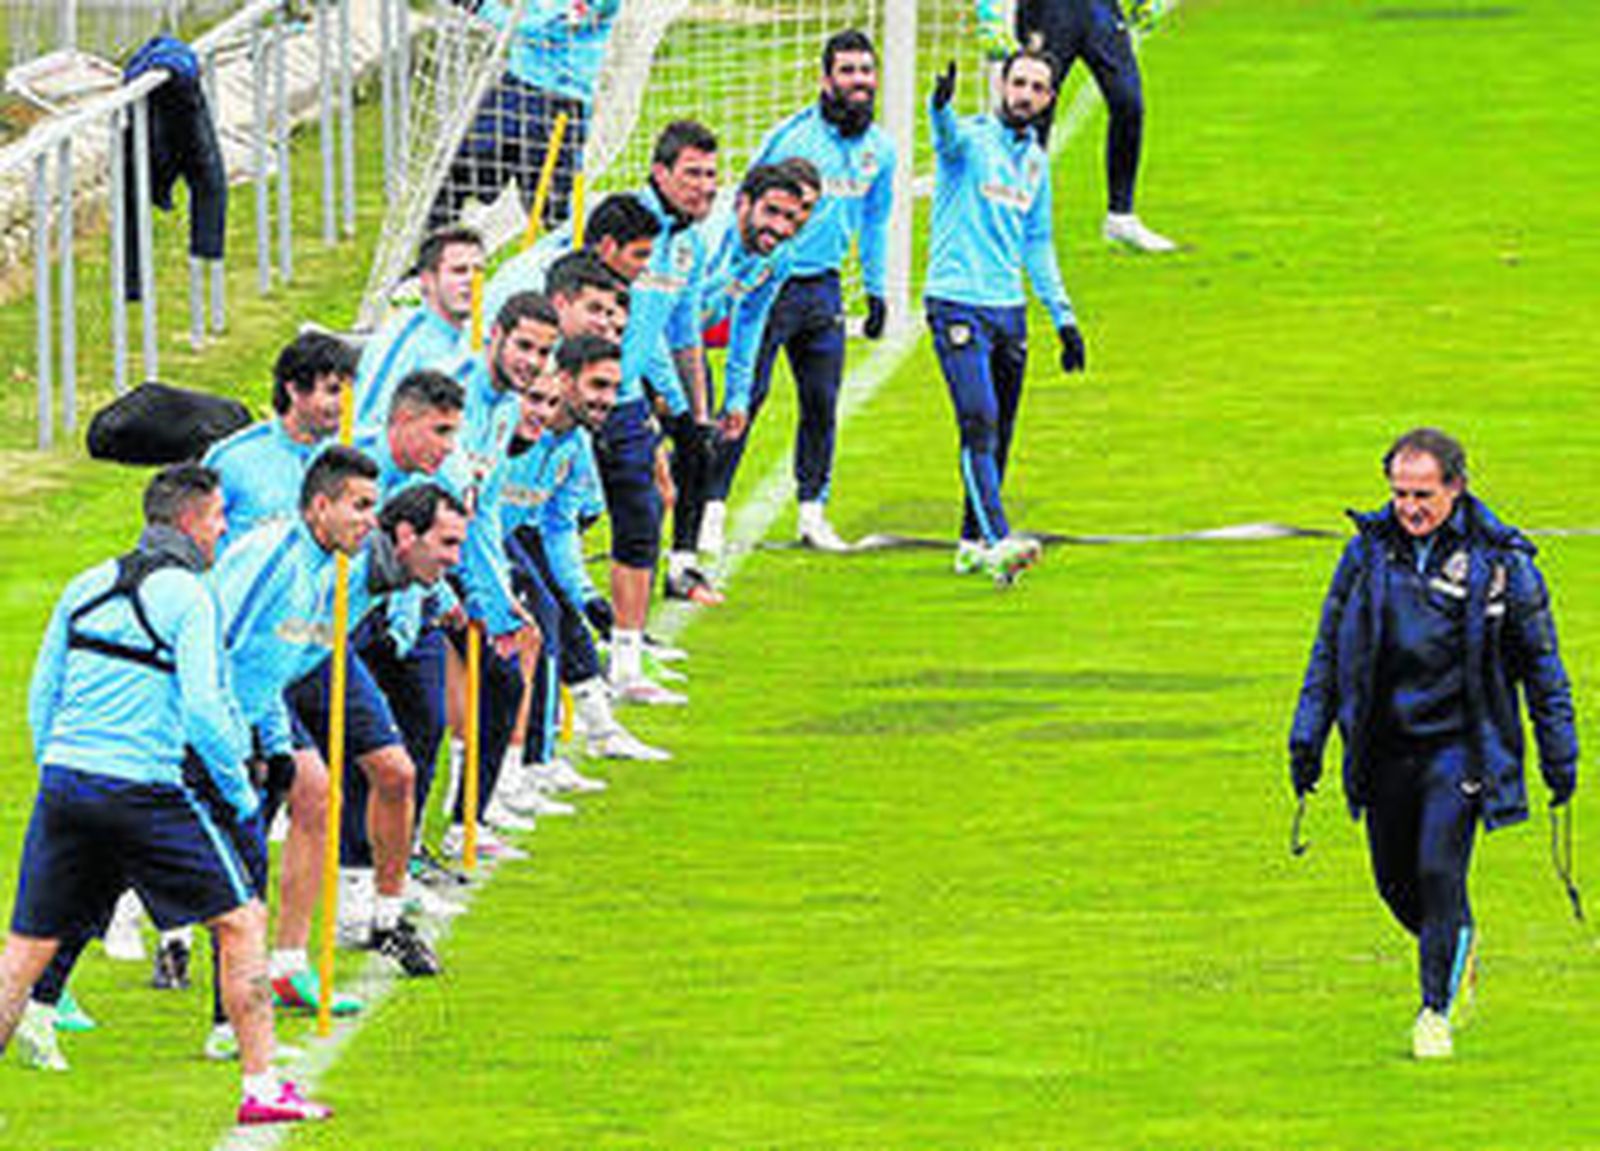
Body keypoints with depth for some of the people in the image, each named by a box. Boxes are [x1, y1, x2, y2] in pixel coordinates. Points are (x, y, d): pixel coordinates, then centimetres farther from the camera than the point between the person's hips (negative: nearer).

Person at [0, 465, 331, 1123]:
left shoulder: (87, 587, 13)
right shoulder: (187, 597, -6)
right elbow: (203, 710, -13)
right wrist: (240, 792, -1)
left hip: (64, 778, 6)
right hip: (145, 791, -6)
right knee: (242, 922, 6)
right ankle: (261, 1086, 3)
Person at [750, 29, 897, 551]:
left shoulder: (880, 149, 7)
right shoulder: (791, 136, -11)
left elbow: (874, 223, 20)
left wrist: (877, 291, 19)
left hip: (824, 288, 5)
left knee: (822, 404, 5)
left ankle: (812, 511, 13)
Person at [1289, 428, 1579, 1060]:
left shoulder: (1500, 561, -6)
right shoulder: (1368, 550, 1)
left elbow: (1542, 664, 2)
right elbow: (1329, 647, 11)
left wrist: (1559, 756, 2)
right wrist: (1308, 736, 7)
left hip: (1459, 744, -4)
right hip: (1385, 743, 4)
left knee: (1439, 871, -14)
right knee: (1395, 880, 9)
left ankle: (1437, 1009, 0)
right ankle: (1456, 950, 39)